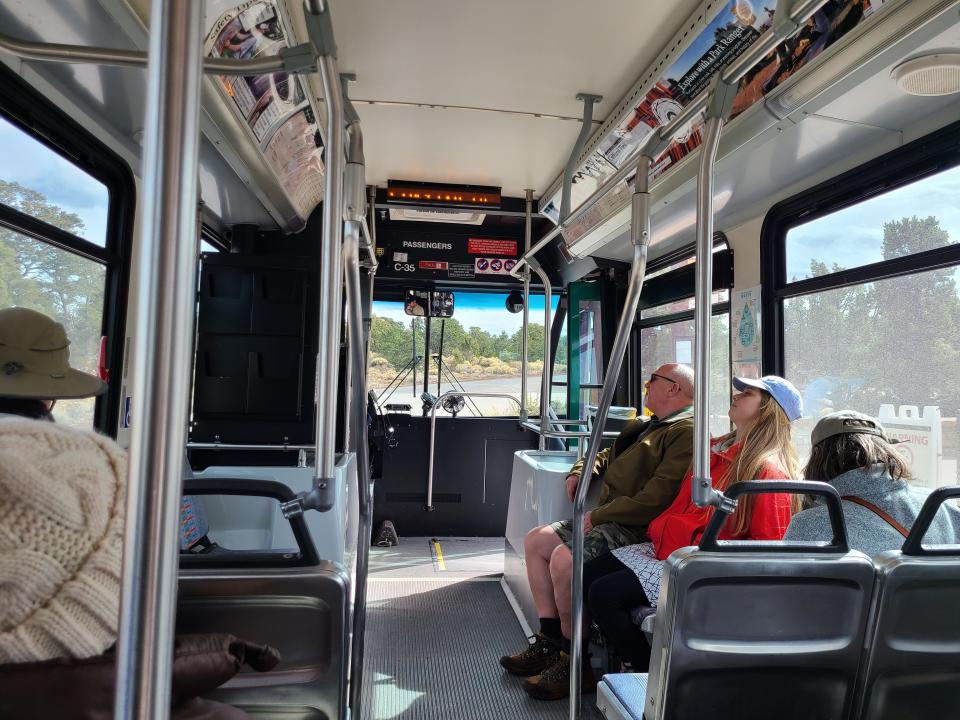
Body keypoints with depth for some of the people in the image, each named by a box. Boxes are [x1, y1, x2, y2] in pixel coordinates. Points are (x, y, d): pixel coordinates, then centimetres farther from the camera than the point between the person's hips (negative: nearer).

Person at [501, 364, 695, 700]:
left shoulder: (685, 432, -12)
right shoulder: (644, 426, 20)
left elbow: (657, 498, -22)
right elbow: (607, 455, 35)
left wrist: (598, 516, -19)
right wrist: (579, 471, 13)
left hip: (637, 529, -10)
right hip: (607, 519, 11)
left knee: (564, 558, -29)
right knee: (535, 541, 4)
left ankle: (574, 662, -10)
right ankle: (550, 643, 7)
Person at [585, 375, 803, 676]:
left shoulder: (769, 469, -13)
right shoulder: (717, 448, 13)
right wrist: (661, 529, 14)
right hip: (664, 547, 9)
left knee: (604, 594, -20)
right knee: (588, 575, 0)